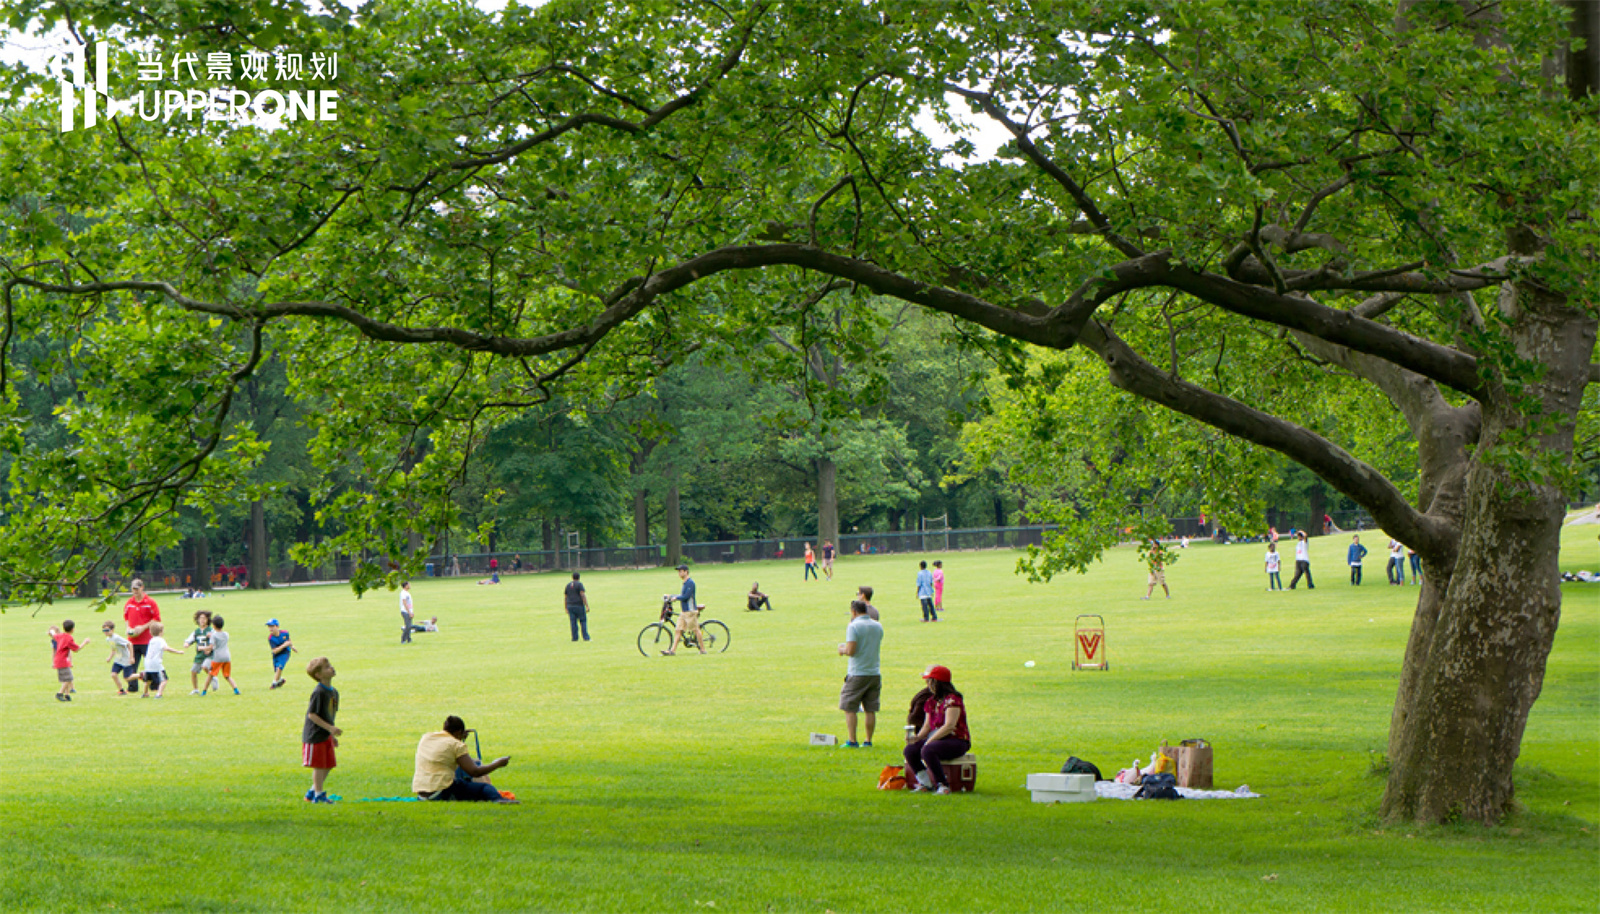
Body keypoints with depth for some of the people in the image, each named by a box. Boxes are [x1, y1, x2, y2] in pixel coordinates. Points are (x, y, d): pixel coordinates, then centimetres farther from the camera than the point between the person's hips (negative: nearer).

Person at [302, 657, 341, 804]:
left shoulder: (334, 692, 9)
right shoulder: (319, 692, -19)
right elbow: (312, 714, -21)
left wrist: (332, 735, 20)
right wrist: (330, 728, -24)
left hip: (326, 735, 9)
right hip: (315, 735, -9)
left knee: (328, 765, 12)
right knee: (319, 766, -3)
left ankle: (312, 793, 25)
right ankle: (318, 794, 9)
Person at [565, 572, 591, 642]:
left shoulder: (568, 586, 10)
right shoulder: (579, 584, -7)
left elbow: (566, 597, 13)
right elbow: (583, 595, -16)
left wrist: (566, 608, 21)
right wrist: (587, 606, -18)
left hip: (570, 606, 4)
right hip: (579, 606, -4)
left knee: (573, 623, 4)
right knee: (583, 621, 3)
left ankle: (575, 638, 1)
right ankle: (585, 637, -3)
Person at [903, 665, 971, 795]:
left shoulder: (952, 700, -14)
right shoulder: (932, 702, 14)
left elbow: (949, 726, -22)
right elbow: (927, 725, 14)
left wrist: (929, 740, -23)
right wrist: (918, 737, -7)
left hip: (957, 740, -9)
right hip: (937, 739, 9)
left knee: (927, 750, -34)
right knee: (910, 749, -10)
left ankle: (943, 785, -26)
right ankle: (926, 783, -2)